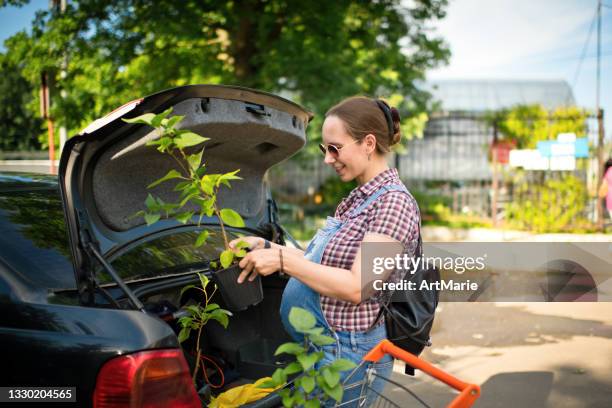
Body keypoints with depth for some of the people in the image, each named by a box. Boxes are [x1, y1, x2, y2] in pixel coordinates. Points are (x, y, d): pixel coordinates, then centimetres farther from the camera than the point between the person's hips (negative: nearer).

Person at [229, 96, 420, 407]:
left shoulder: (393, 202, -16)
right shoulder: (359, 198, 13)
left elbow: (357, 287, -24)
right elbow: (323, 263, 14)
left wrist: (283, 260, -22)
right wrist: (267, 248, 5)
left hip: (347, 356, -9)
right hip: (320, 348, 9)